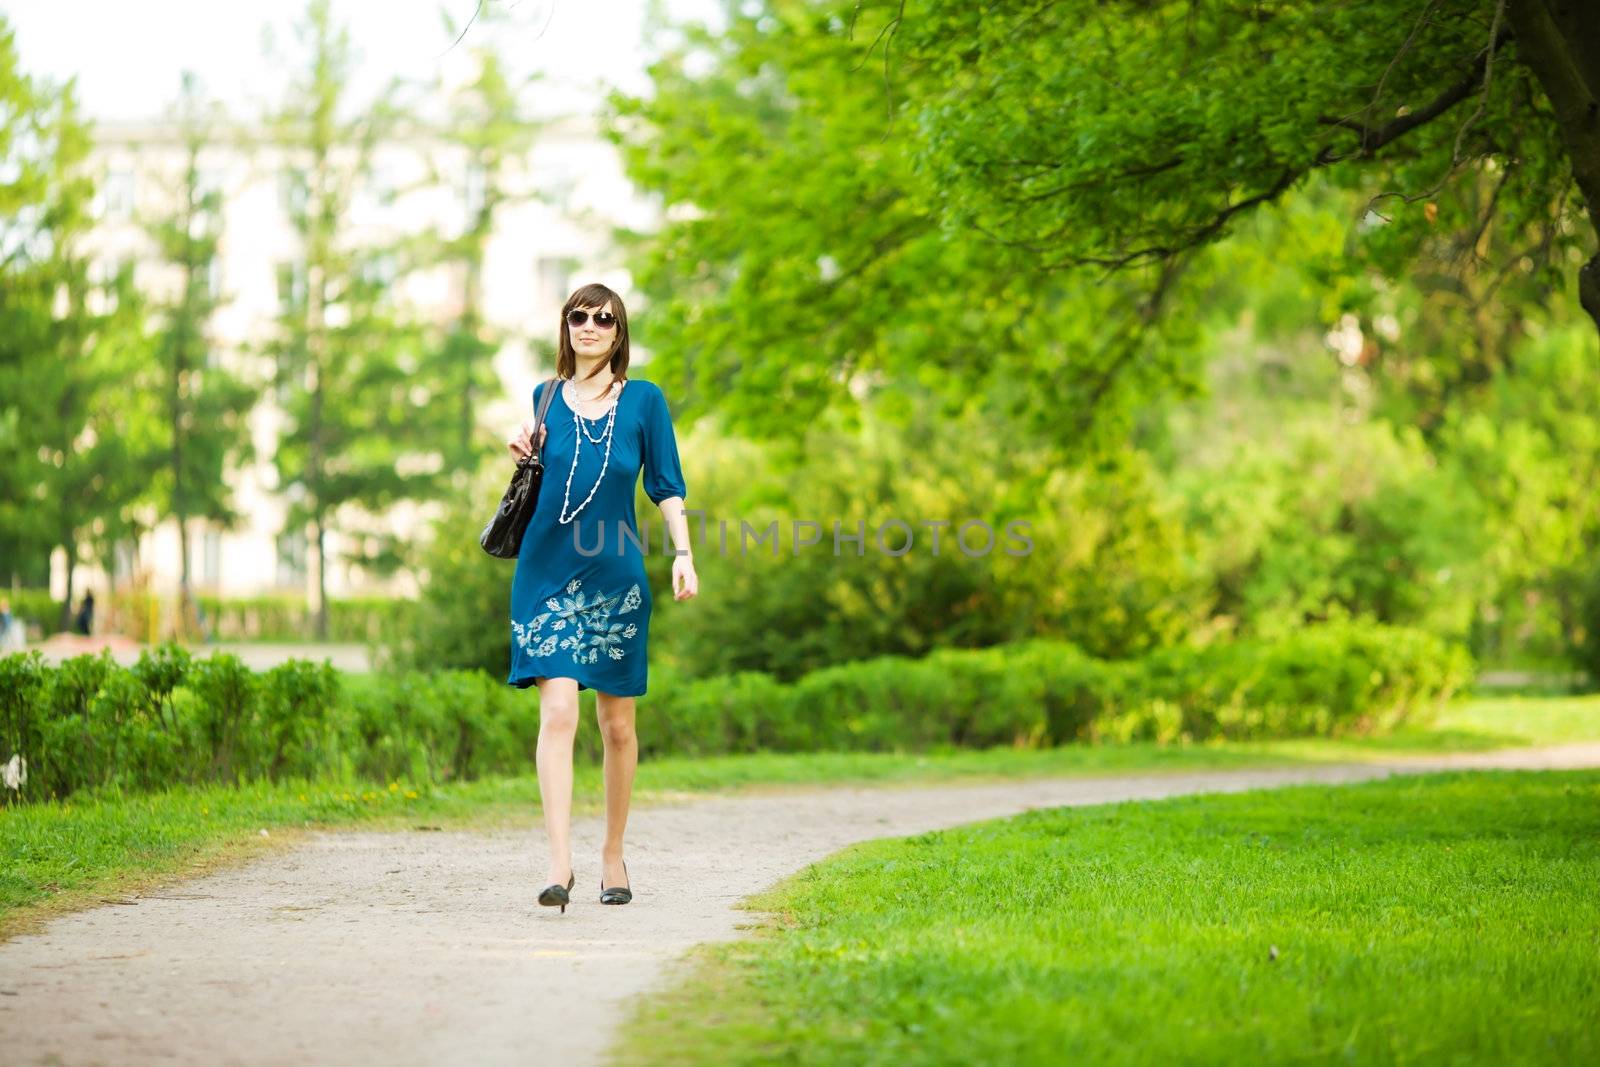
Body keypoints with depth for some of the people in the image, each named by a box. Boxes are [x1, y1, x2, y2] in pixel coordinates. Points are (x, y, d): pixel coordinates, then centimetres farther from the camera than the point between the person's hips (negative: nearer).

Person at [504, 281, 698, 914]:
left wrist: (683, 553, -8)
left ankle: (613, 855, 22)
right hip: (548, 574, 0)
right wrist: (523, 455, -1)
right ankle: (559, 861, -19)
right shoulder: (546, 398, 9)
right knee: (558, 711, -14)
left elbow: (666, 486, 3)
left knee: (617, 724, 7)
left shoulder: (644, 400, 3)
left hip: (616, 578, 0)